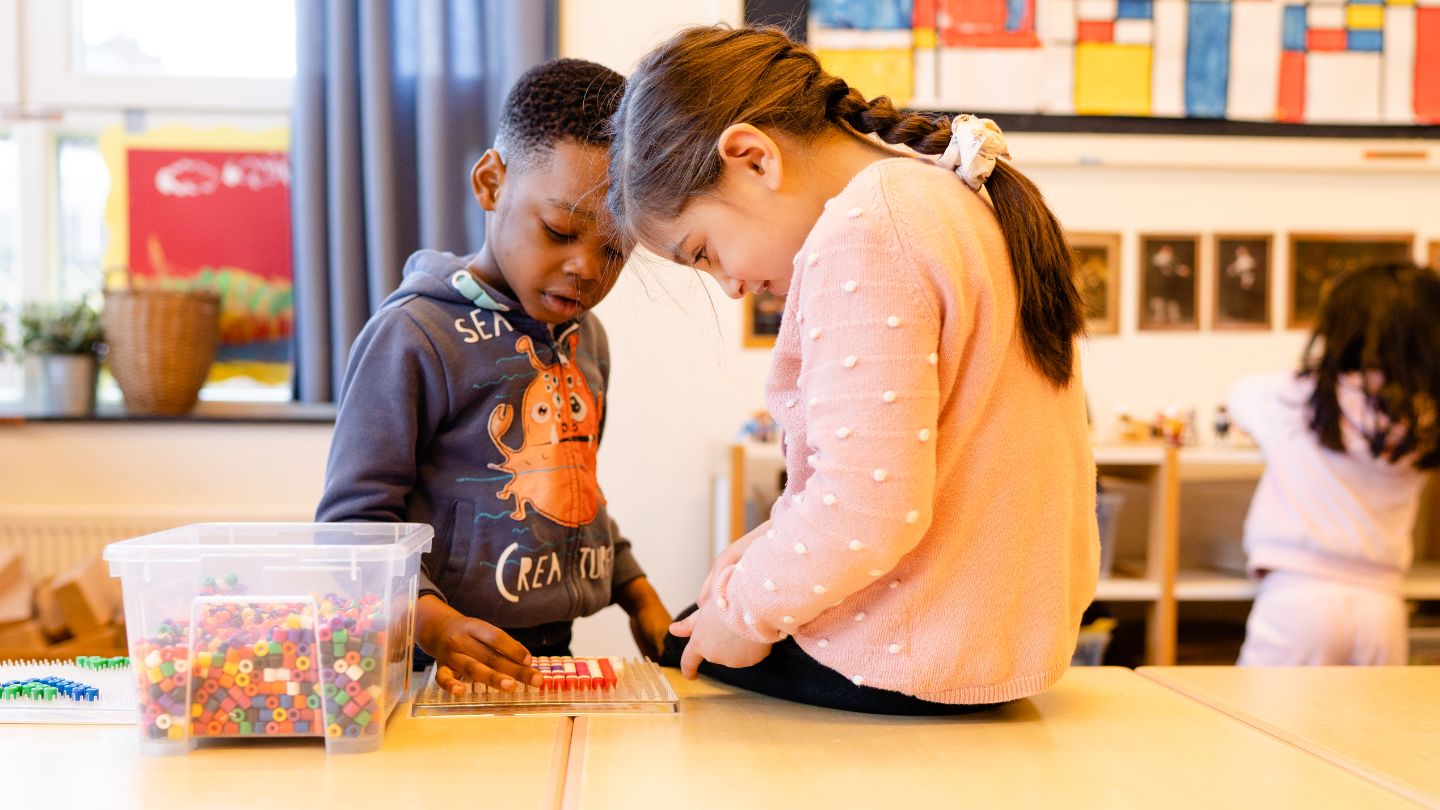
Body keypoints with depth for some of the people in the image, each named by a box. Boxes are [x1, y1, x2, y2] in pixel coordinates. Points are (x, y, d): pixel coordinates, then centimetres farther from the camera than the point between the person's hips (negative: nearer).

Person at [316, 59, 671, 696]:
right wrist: (435, 622, -25)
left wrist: (637, 593, 20)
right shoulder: (412, 336, -10)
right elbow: (354, 520, -12)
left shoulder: (587, 340, 14)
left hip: (554, 651, 6)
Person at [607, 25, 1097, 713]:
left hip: (915, 666, -9)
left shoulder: (860, 237, -23)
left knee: (685, 652, 15)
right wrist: (782, 538, 9)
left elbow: (868, 509, -29)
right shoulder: (963, 197, 9)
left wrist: (748, 608, -12)